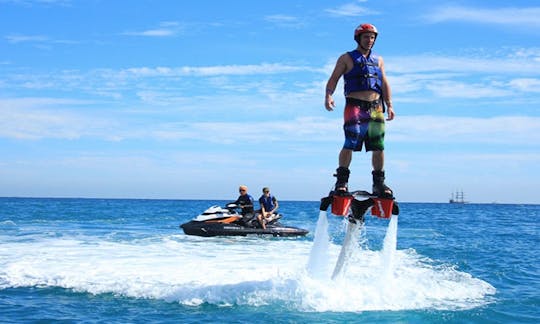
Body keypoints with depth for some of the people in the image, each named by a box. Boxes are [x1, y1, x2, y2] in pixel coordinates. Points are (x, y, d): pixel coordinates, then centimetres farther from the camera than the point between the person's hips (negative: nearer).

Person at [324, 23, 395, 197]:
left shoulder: (378, 60, 20)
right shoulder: (347, 58, 8)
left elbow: (384, 84, 17)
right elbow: (334, 79, -1)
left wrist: (389, 105, 6)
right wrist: (328, 96, -18)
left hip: (375, 107, 4)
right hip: (355, 106, -4)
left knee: (378, 146, 1)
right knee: (350, 143, -14)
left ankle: (379, 183, 9)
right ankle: (342, 180, -7)